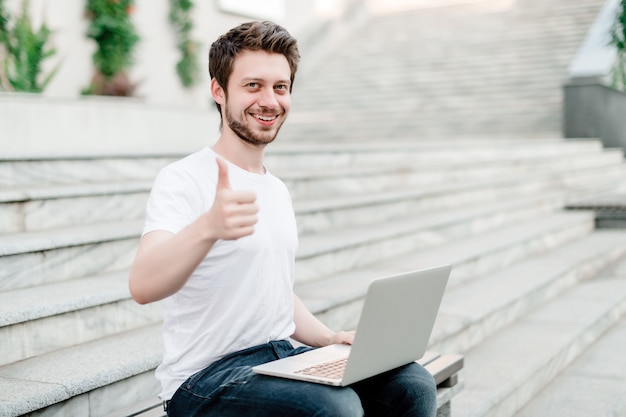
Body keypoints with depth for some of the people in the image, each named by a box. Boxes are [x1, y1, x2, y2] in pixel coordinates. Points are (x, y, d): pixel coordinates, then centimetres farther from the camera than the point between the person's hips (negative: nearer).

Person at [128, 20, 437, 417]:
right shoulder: (184, 180, -11)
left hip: (283, 356, 7)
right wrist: (207, 227, -48)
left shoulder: (278, 190, 14)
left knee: (415, 385, -10)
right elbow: (142, 286, -29)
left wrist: (332, 338, 5)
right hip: (205, 378, -7)